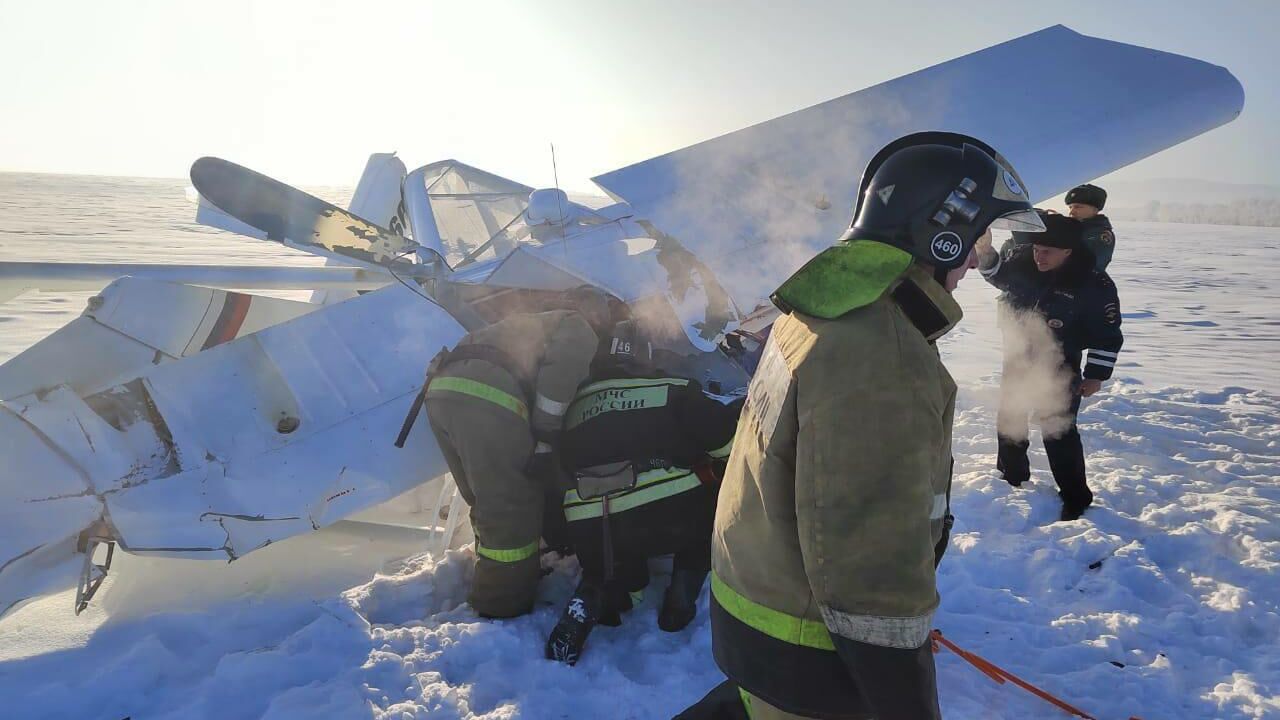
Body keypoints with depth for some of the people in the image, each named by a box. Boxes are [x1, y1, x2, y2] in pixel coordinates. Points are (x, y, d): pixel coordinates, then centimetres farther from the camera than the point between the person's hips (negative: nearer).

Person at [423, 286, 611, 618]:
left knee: (490, 503, 22)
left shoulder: (533, 322, 40)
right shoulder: (579, 329, 15)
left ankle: (491, 594, 36)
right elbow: (561, 368, -5)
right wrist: (544, 440, -6)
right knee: (515, 512, 2)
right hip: (487, 397, -9)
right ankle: (504, 612, 11)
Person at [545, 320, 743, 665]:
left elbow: (563, 467, 26)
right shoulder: (671, 391, 11)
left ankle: (591, 600, 4)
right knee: (709, 506, 27)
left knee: (622, 573, 35)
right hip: (671, 514, -4)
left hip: (591, 535, 4)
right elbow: (727, 432, 3)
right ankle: (682, 594, 12)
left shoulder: (574, 406, 22)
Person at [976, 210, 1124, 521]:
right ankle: (1012, 475, 41)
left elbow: (1108, 335, -14)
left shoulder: (1094, 284, -22)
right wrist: (985, 252, -17)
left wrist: (1095, 376, -13)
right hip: (1018, 358, 5)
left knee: (1058, 430, -5)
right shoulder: (1022, 258, -13)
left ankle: (1075, 497, 12)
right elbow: (998, 274, 5)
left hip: (1058, 367, -5)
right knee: (1009, 419, 18)